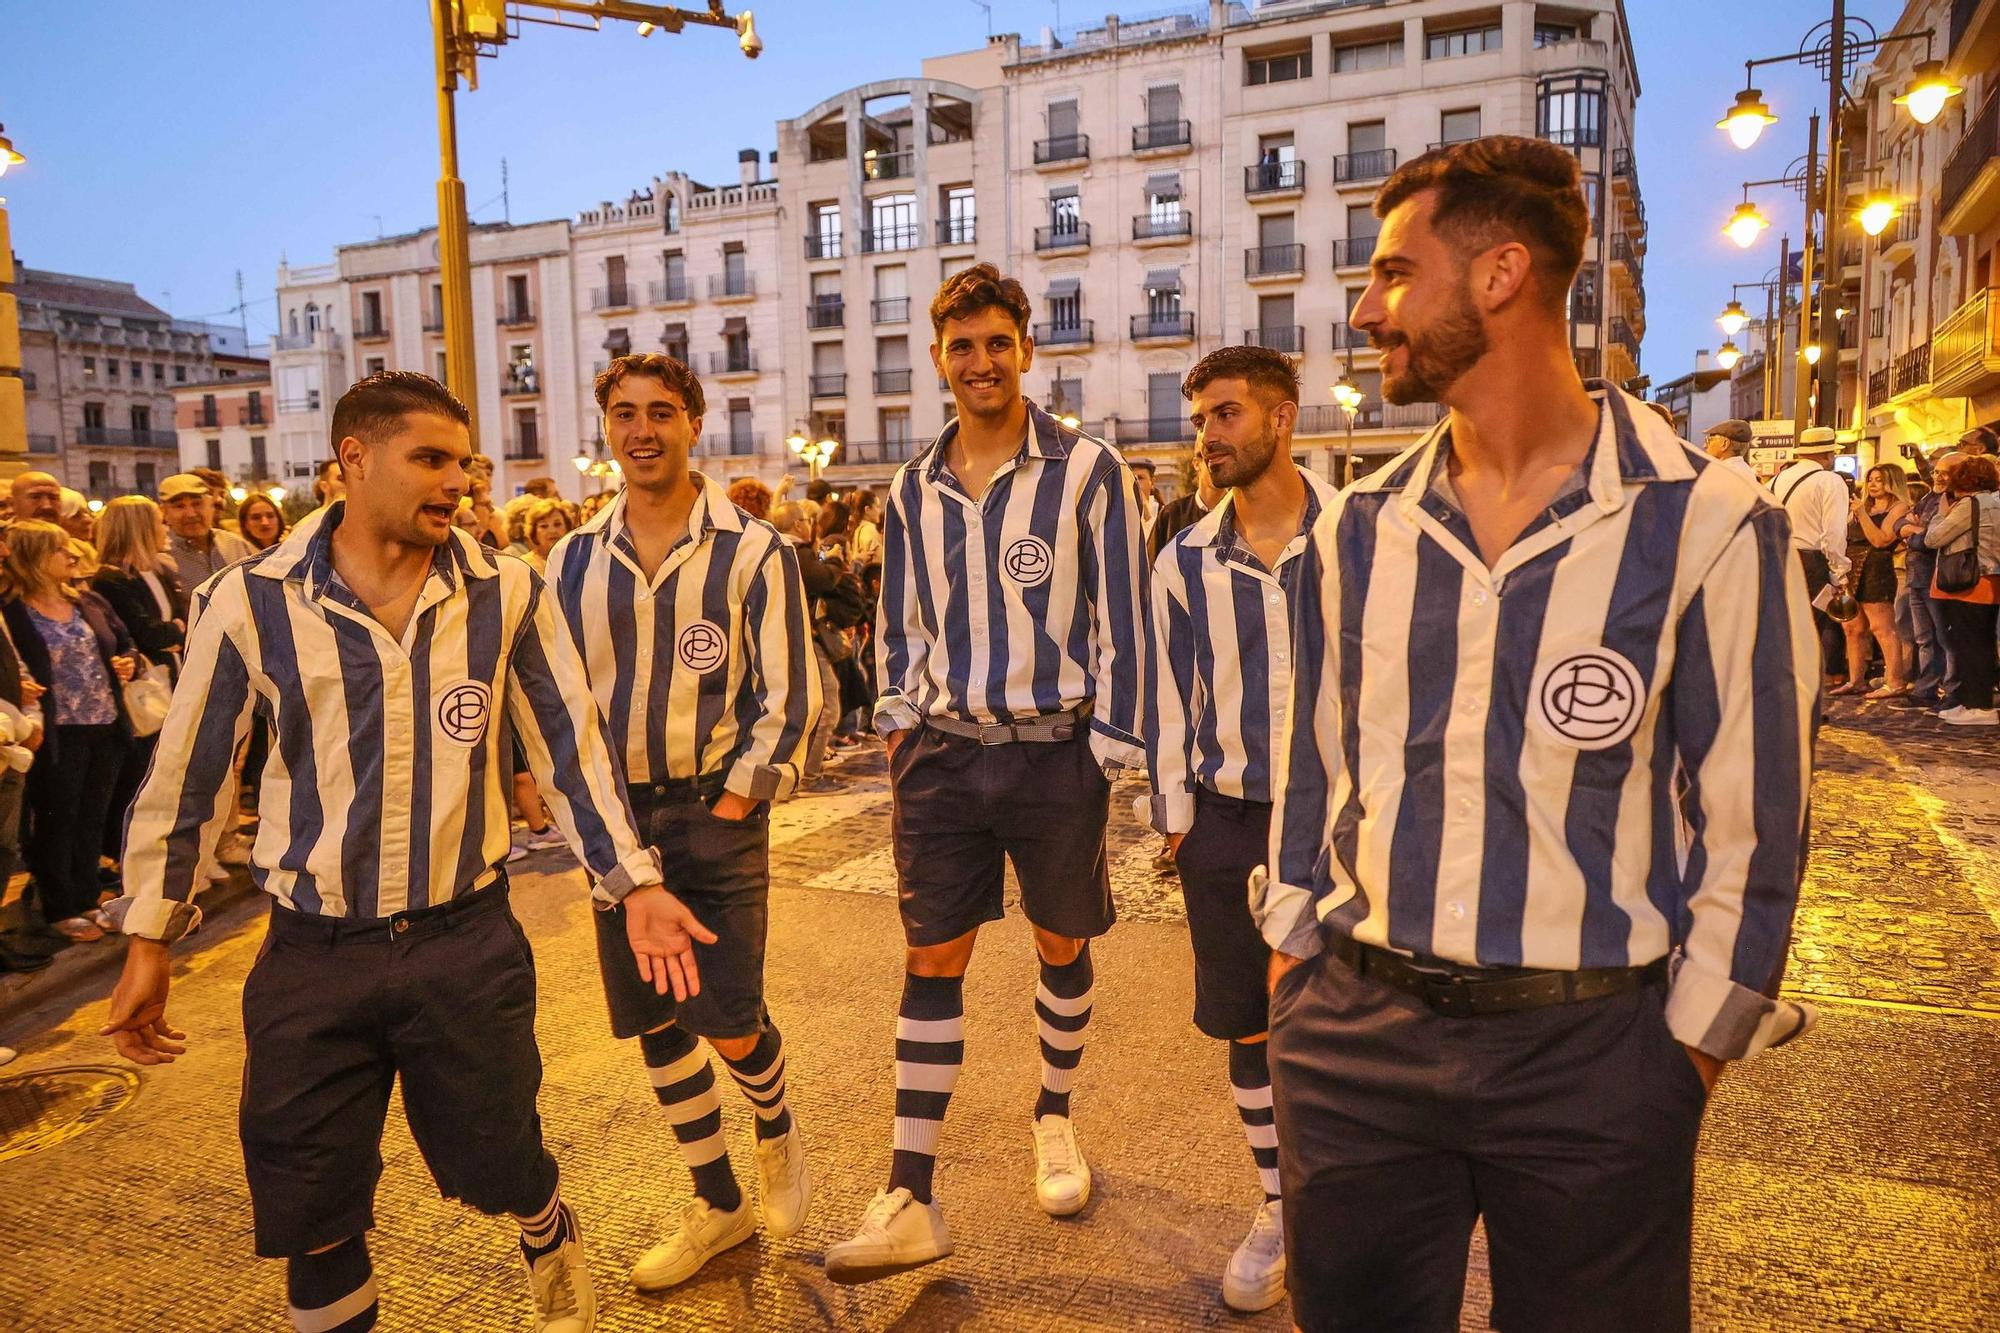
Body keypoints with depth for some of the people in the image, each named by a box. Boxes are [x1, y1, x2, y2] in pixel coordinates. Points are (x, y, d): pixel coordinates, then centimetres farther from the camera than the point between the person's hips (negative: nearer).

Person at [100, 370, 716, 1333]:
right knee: (311, 1211, 11)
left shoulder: (507, 594, -6)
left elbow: (572, 743, 0)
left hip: (469, 939, 0)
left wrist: (634, 884, -3)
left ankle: (552, 1247, 49)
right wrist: (148, 940, 7)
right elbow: (186, 774, 3)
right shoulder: (249, 602, -7)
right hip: (311, 959, 0)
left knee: (500, 1163, 15)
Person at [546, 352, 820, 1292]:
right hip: (617, 819, 4)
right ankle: (717, 1203, 32)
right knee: (653, 1023, 11)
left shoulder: (751, 552, -6)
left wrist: (730, 807, -11)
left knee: (728, 1022, -5)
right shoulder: (572, 560, 6)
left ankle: (778, 1132, 31)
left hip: (717, 813, -4)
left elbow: (789, 697, -7)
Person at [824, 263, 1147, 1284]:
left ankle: (1054, 1118, 39)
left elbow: (1120, 621, -6)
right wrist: (898, 726, 7)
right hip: (942, 753, 3)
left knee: (1064, 945, 14)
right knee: (931, 960, 4)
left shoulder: (1087, 471, -6)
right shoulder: (912, 489, 7)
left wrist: (1110, 749, -7)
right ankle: (910, 1200, 12)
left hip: (1055, 751, -3)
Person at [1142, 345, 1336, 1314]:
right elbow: (1169, 700, 5)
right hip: (1227, 822, 3)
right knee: (1250, 1024, 12)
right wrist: (1174, 818, 4)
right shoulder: (1184, 563, 2)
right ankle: (1278, 1208, 33)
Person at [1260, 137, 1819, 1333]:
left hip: (1594, 1052, -3)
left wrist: (1691, 1046, -2)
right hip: (1356, 1033, 4)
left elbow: (1750, 822, -5)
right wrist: (1293, 954, 9)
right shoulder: (1359, 528, 2)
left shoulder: (1708, 529, -10)